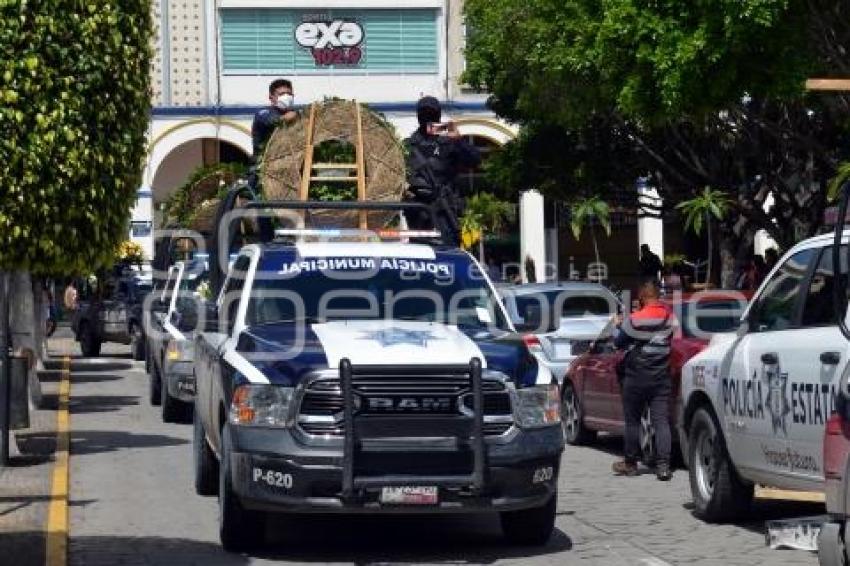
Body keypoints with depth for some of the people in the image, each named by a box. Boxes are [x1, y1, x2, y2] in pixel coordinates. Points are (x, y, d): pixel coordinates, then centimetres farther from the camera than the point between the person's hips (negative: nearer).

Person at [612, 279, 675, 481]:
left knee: (632, 421, 10)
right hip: (661, 378, 3)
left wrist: (618, 326, 16)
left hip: (636, 378, -3)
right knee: (662, 422, 0)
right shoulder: (669, 316, -2)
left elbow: (619, 342, -4)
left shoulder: (634, 320, -14)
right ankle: (663, 466, -8)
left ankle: (630, 463, 18)